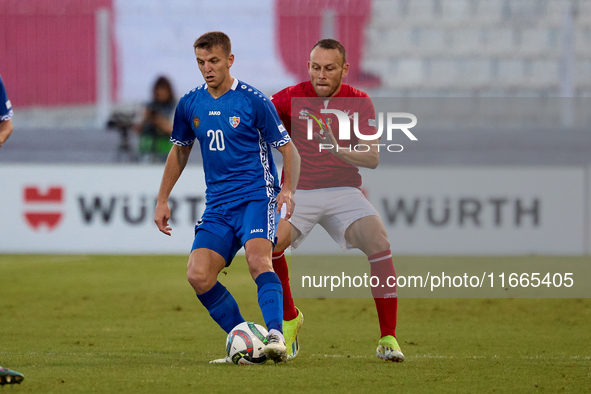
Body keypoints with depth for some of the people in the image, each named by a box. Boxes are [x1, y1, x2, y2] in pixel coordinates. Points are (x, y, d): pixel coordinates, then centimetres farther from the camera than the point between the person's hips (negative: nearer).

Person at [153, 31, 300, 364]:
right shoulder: (190, 105, 8)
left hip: (257, 196, -5)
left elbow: (289, 149, -2)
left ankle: (275, 336, -39)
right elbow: (180, 150, 24)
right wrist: (163, 200, 21)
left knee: (258, 259, -30)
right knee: (198, 275, -12)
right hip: (218, 205, 5)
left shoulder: (254, 102, -6)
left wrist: (288, 190, -18)